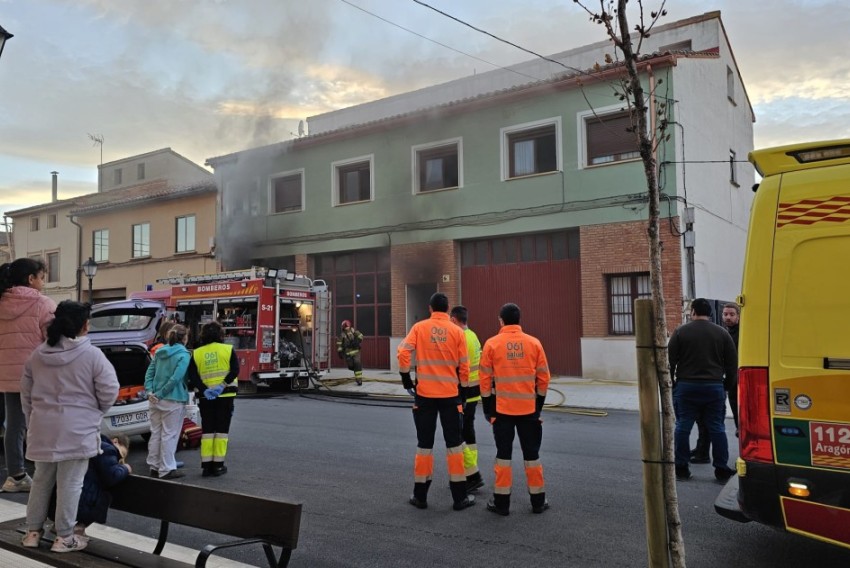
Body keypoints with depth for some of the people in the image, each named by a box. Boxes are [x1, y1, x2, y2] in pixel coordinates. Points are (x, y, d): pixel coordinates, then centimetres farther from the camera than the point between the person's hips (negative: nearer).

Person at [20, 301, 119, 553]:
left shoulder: (38, 354, 4)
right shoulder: (92, 355, -13)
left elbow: (26, 393, 12)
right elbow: (109, 391, -10)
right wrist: (94, 413, 10)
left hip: (43, 428, 5)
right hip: (77, 430, -5)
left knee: (41, 479, 18)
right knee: (70, 483, 3)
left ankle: (33, 531, 28)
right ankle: (64, 537, 11)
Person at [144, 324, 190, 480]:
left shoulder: (160, 352, 10)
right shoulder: (184, 355, -12)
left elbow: (149, 372, 5)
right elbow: (175, 378, -20)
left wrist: (150, 391, -2)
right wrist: (160, 394, -12)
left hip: (156, 400, 7)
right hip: (173, 400, -7)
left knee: (155, 433, 15)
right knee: (169, 435, 1)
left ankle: (154, 467, 24)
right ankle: (166, 469, 6)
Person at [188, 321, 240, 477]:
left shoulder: (196, 353, 4)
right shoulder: (228, 349, -1)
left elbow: (192, 376, -5)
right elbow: (235, 370, -13)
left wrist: (204, 390, -11)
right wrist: (222, 385, -16)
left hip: (205, 397, 2)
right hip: (225, 395, -2)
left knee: (207, 430, 10)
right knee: (222, 430, 5)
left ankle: (206, 465, 10)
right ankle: (218, 465, 6)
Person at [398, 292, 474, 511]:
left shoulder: (419, 327, -1)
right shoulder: (457, 331, -1)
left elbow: (403, 353, -11)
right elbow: (463, 366, 1)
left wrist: (406, 380, 2)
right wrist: (463, 392, 12)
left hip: (424, 394, 0)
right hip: (450, 394, 0)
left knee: (424, 444, 11)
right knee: (454, 445, 9)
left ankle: (420, 496, 18)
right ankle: (459, 497, 13)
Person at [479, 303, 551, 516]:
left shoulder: (492, 344, -6)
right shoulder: (534, 343, -1)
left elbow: (485, 378, -3)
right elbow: (543, 378, 3)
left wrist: (487, 408, 7)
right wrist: (538, 404, 14)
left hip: (502, 409, -1)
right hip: (529, 409, 1)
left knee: (503, 454, 8)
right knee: (531, 454, 12)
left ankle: (502, 502, 12)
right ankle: (538, 501, 20)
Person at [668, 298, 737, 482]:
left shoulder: (680, 332, -2)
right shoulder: (722, 333, 5)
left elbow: (670, 360, -1)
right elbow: (732, 363, 6)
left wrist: (669, 383, 8)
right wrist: (729, 385, 16)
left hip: (686, 386, -2)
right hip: (714, 387, 2)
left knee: (683, 427, 6)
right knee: (717, 428, 7)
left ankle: (681, 468, 10)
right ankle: (721, 470, 11)